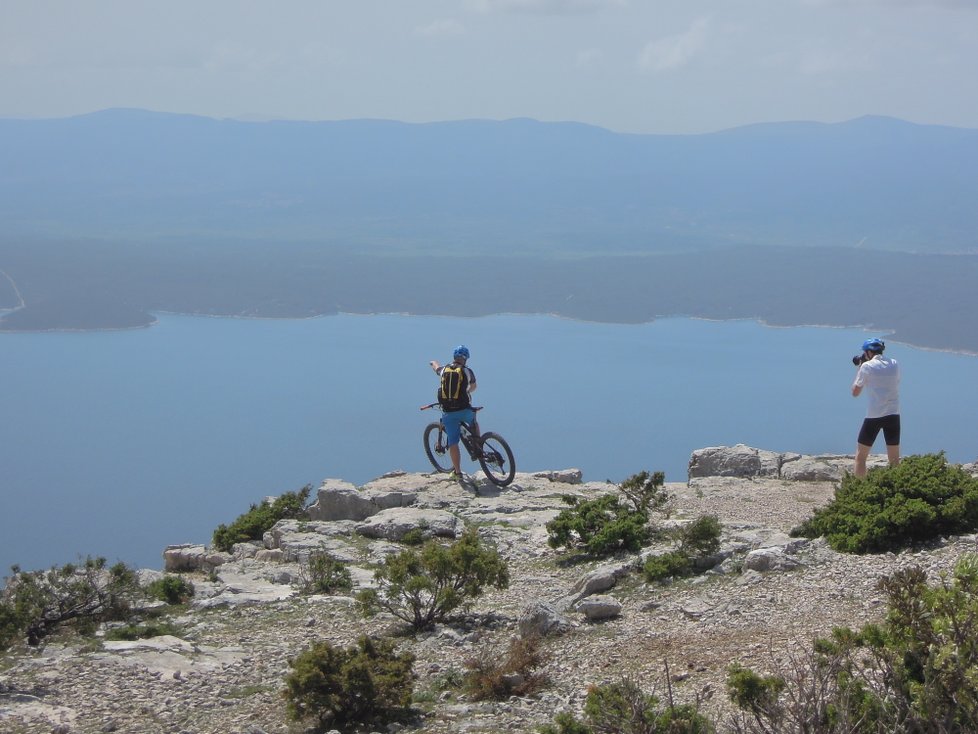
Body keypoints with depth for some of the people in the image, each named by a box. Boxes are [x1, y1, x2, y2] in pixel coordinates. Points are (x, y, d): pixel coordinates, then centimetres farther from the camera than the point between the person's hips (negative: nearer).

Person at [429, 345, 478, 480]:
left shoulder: (444, 370, 6)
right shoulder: (467, 371, -2)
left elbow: (435, 365, 32)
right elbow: (473, 386, 19)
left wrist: (434, 363, 57)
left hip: (448, 413, 1)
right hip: (464, 410, -1)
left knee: (453, 443, 5)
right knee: (473, 422, 33)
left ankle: (457, 472, 2)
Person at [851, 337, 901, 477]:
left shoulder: (867, 366, -6)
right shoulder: (894, 364, 7)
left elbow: (855, 392, 0)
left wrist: (859, 368, 10)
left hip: (873, 415, -4)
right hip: (893, 415, 4)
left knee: (860, 456, 6)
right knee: (894, 459, 10)